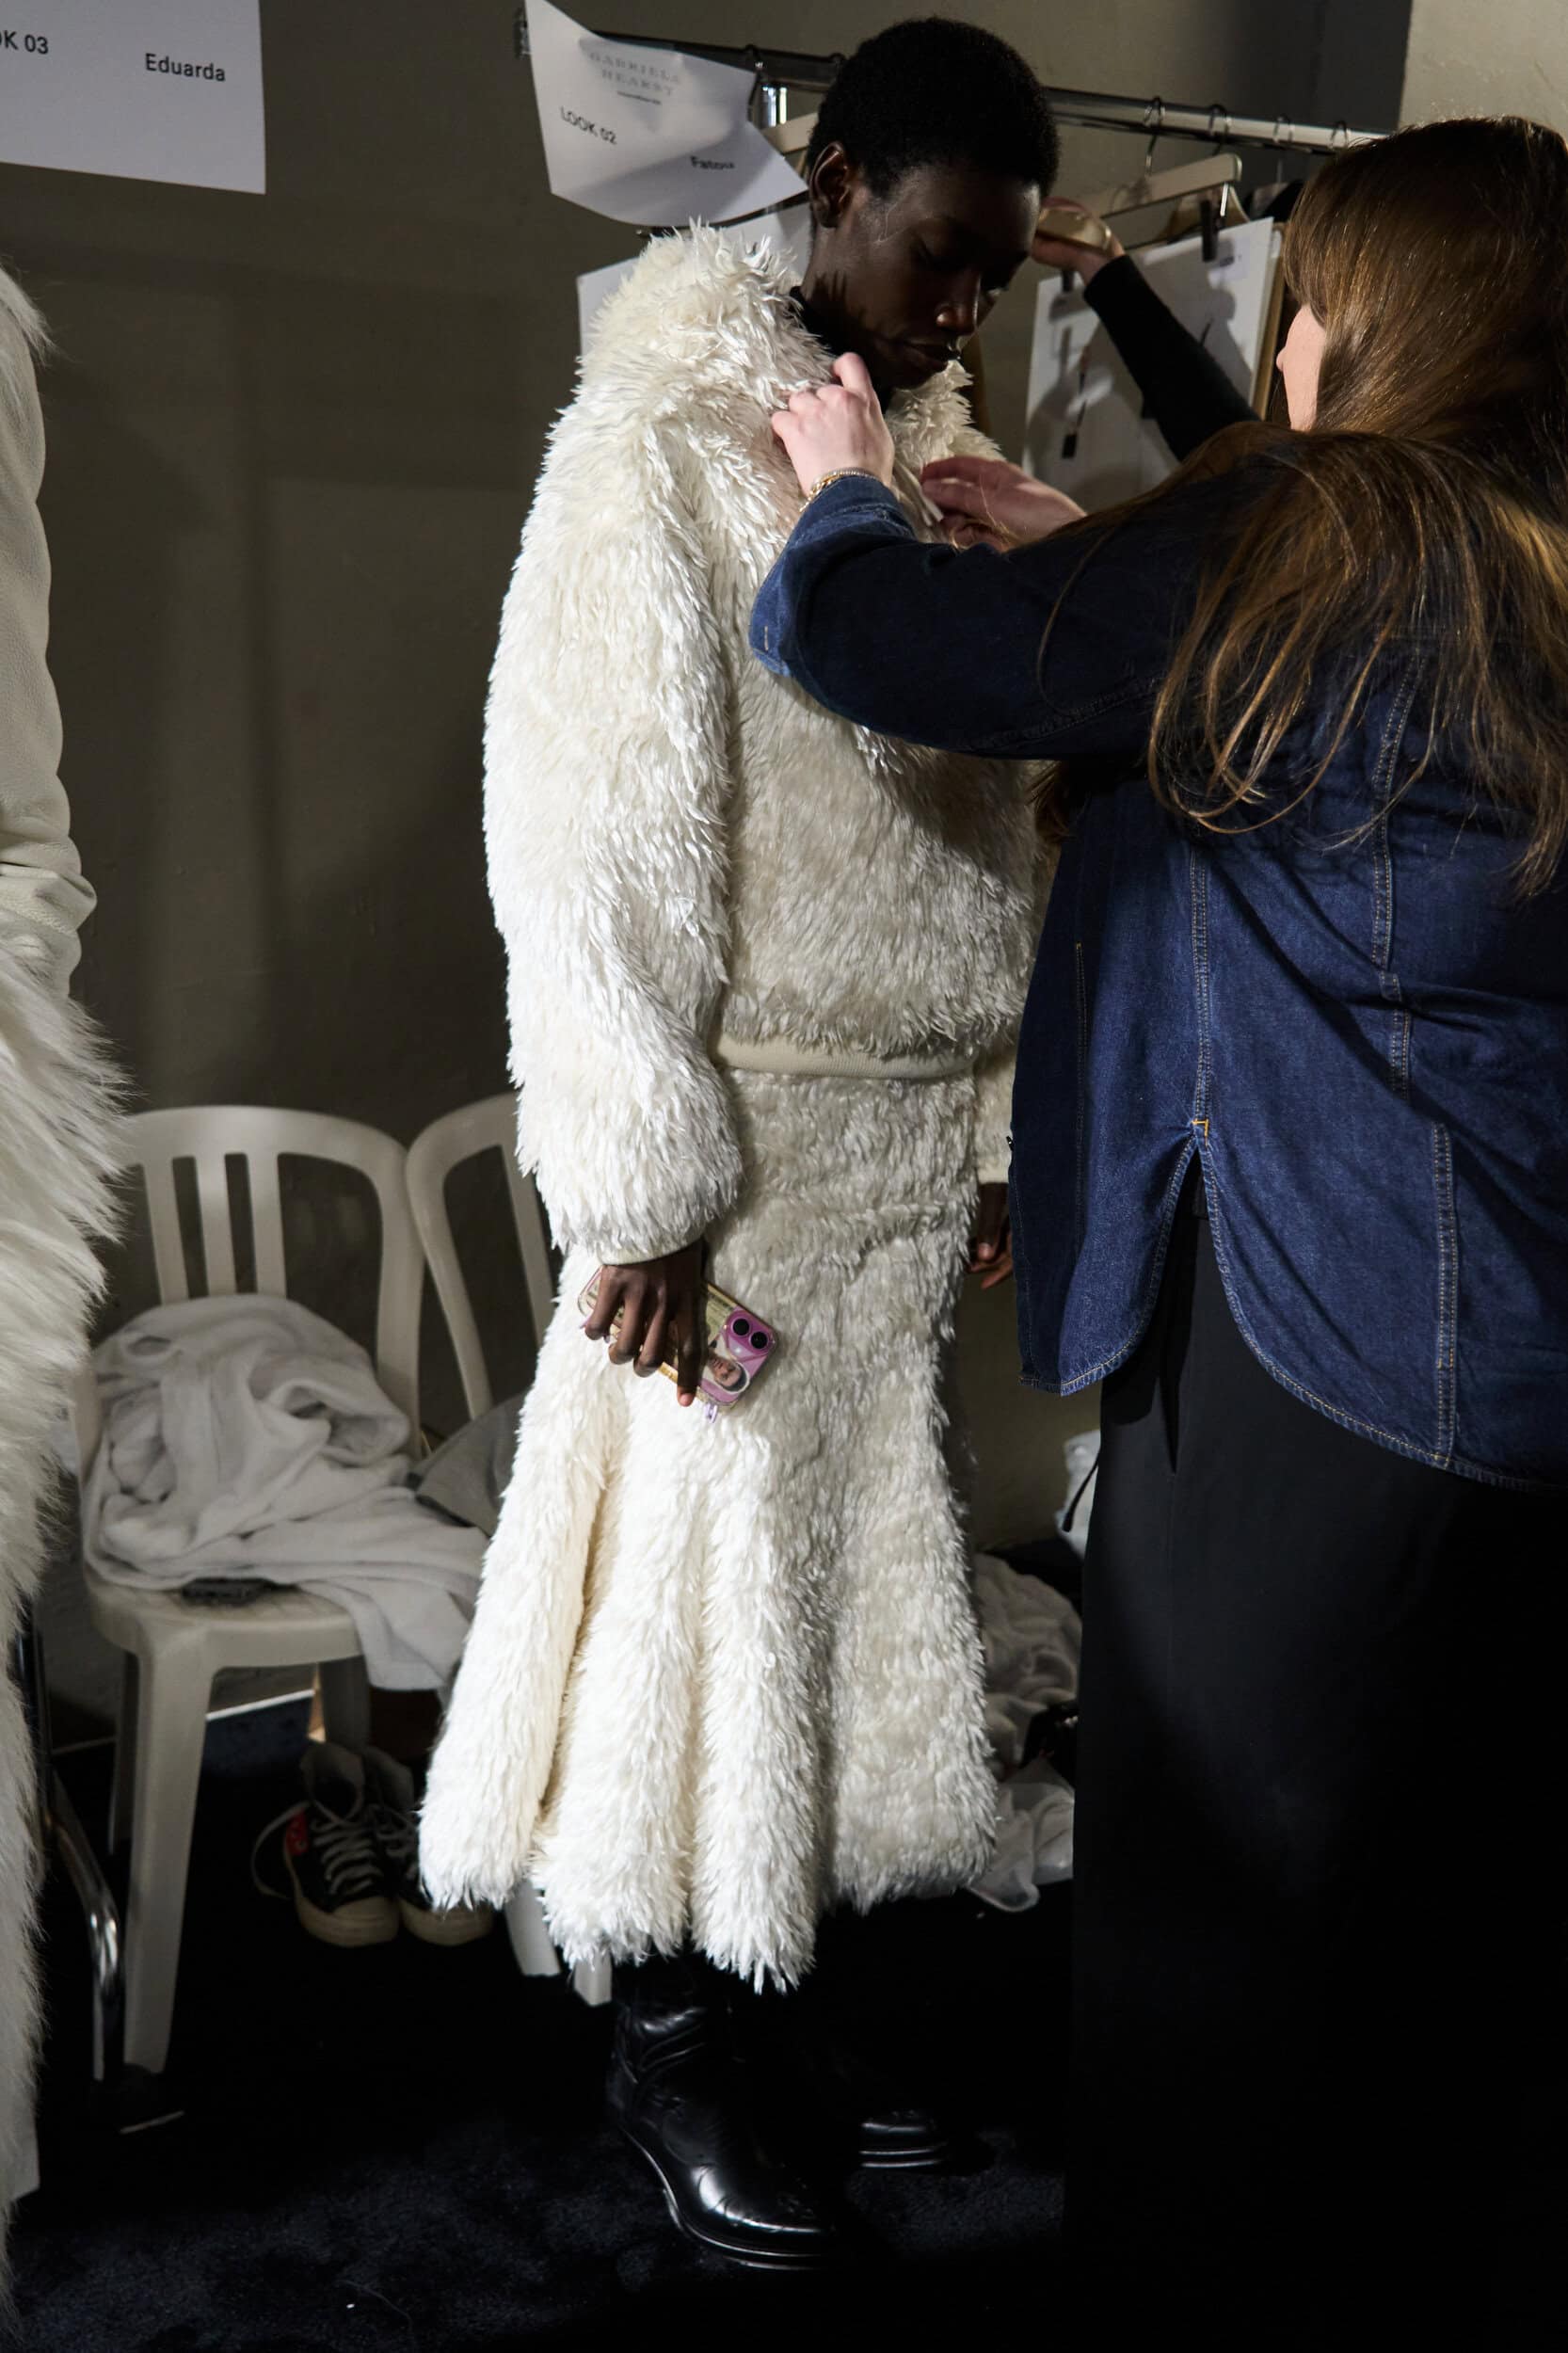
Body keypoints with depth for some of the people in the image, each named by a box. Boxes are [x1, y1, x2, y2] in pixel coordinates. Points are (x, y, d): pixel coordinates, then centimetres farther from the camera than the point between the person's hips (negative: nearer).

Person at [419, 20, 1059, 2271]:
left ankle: (772, 1992, 31)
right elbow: (593, 837, -13)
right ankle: (667, 2045, 24)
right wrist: (645, 1181, -15)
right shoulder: (665, 443, -7)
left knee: (860, 1579, 12)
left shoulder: (948, 468, 13)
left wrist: (999, 1130, 10)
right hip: (752, 1138, -6)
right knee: (713, 1577, 4)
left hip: (918, 1139, 7)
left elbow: (991, 826, 13)